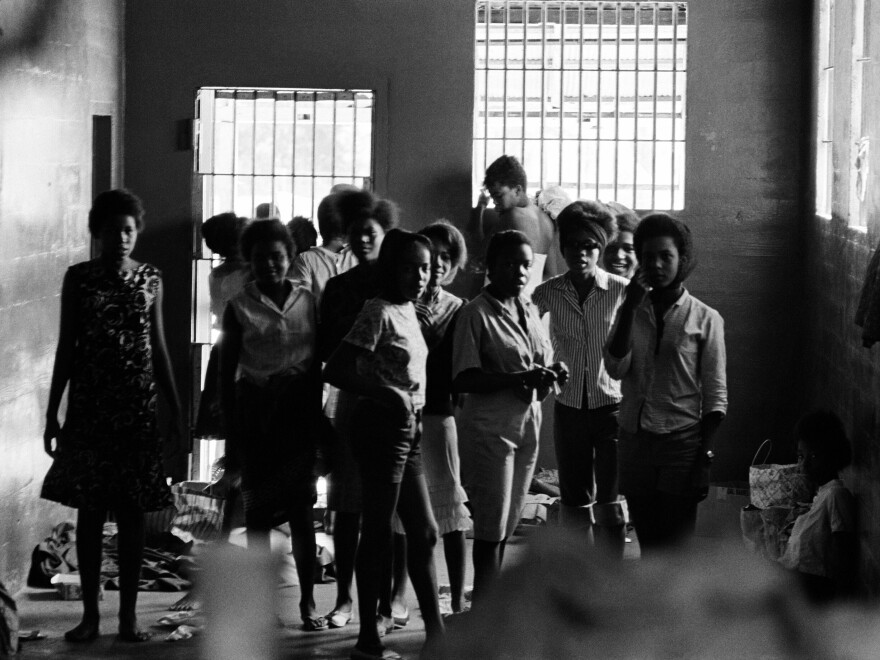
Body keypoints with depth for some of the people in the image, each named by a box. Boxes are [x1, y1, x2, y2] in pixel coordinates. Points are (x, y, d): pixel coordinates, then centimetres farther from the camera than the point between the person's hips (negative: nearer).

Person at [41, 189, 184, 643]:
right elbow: (66, 348, 4)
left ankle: (128, 613, 9)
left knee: (132, 513, 3)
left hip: (136, 407, 1)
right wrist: (52, 413, 2)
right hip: (89, 405, 0)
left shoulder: (150, 280, 4)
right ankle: (90, 612, 9)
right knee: (89, 512, 1)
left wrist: (175, 409, 6)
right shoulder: (78, 279, 2)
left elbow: (159, 348, 9)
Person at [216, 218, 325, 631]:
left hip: (299, 410, 1)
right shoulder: (240, 307, 2)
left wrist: (317, 418, 6)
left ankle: (307, 602, 2)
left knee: (301, 508, -2)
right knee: (257, 510, 1)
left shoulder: (307, 302, 7)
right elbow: (226, 375, 2)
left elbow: (317, 365, 11)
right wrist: (231, 438, -1)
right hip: (255, 409, -1)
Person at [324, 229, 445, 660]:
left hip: (407, 430, 9)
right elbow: (336, 371, -19)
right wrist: (388, 394, -23)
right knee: (378, 535, -2)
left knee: (424, 532, 12)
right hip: (382, 427, -9)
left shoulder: (408, 311, 12)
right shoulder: (380, 312, -13)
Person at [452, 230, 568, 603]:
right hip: (489, 427, -7)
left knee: (505, 528, 10)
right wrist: (519, 378, -23)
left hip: (527, 424, 7)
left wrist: (552, 376, -3)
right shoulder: (476, 314, -10)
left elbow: (543, 363, 21)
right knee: (491, 528, -6)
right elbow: (463, 380, -15)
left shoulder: (529, 311, 12)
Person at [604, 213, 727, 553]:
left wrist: (705, 458, -8)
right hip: (635, 442, 4)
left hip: (682, 441, -3)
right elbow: (616, 369, -6)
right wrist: (630, 307, -11)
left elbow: (715, 394, -1)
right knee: (648, 547, 8)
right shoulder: (631, 312, 9)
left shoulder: (705, 318, -1)